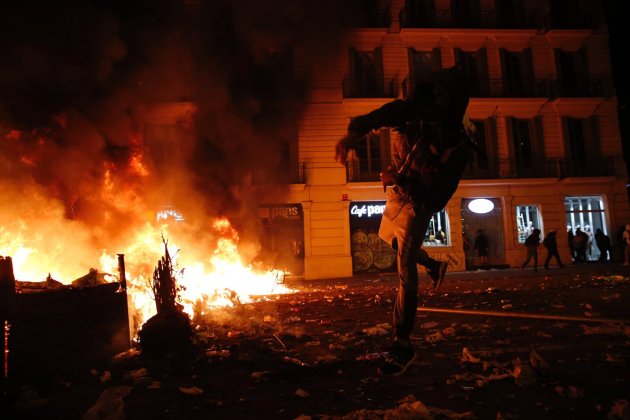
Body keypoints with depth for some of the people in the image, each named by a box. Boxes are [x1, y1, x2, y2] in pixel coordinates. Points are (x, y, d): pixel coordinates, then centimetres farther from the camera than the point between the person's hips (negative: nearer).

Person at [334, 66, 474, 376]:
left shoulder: (459, 147, -27)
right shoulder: (415, 111, -18)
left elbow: (437, 198, -28)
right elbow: (384, 115, -35)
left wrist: (399, 180, -42)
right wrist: (354, 133, -56)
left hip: (419, 203, -6)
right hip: (398, 191, 6)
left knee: (405, 271, -13)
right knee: (391, 239, 28)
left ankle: (402, 346, -6)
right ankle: (433, 266, 51)